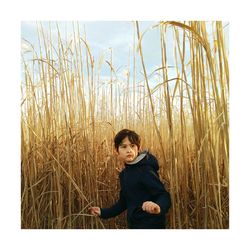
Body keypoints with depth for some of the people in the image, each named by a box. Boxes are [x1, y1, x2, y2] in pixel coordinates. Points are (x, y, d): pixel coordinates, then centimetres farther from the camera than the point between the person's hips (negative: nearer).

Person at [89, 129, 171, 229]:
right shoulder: (124, 173, 5)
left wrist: (158, 207, -48)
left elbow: (164, 196, -26)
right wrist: (103, 212, 19)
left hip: (150, 225, -8)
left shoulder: (146, 171, -20)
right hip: (134, 224, 8)